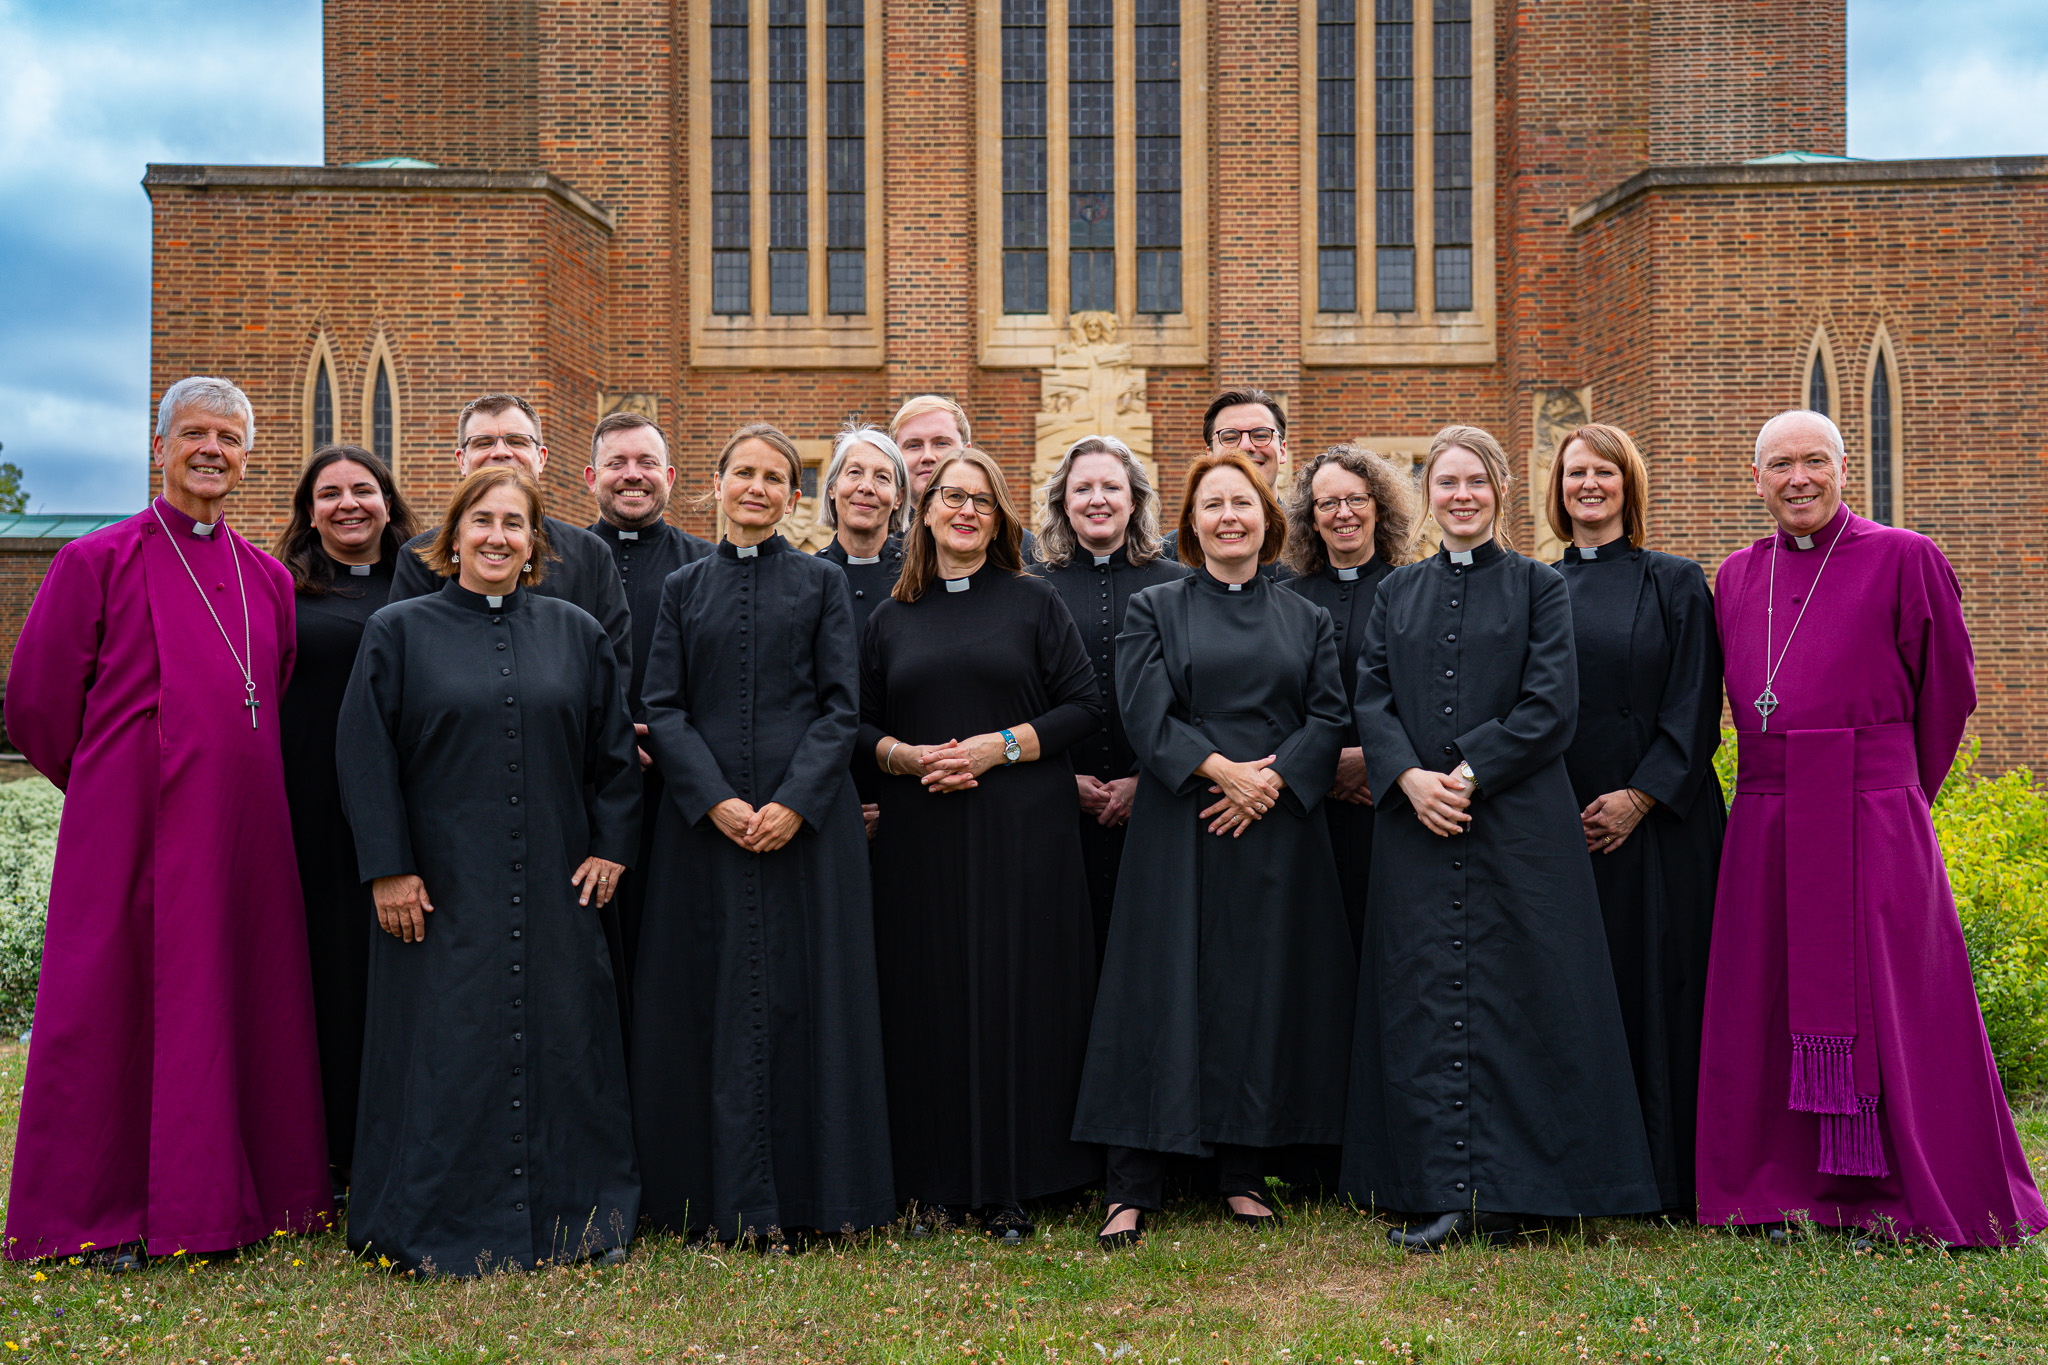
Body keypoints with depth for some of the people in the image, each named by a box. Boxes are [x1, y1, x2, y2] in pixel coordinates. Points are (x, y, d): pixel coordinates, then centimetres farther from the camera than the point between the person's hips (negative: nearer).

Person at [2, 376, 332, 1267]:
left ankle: (243, 1191, 21)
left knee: (247, 1004, 8)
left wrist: (223, 786, 15)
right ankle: (100, 1214, 15)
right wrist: (112, 788, 9)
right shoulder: (98, 562, -1)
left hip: (245, 830, 4)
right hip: (133, 828, -4)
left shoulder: (268, 580, 12)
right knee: (116, 1003, 2)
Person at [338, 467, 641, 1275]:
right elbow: (365, 754, -2)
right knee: (446, 1053, 1)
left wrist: (611, 846, 2)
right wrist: (388, 868, -9)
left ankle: (581, 1221, 18)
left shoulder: (576, 634, 8)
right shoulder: (398, 632, 2)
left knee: (561, 1044, 6)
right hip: (442, 888, -2)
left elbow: (615, 748, 10)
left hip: (555, 889, 2)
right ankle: (439, 1229, 14)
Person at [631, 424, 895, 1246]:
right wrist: (716, 801, -11)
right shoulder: (684, 588, 11)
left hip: (807, 818, -1)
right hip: (705, 819, 1)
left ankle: (813, 1192, 12)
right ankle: (730, 1199, 13)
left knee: (810, 992, 1)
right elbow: (663, 708, 4)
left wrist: (794, 802, -13)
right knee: (717, 999, 3)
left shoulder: (823, 585, 7)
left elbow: (842, 707, 0)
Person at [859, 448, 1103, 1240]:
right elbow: (860, 723, 14)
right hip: (921, 837, 2)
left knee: (1016, 993, -1)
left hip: (1021, 831, -2)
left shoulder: (1035, 604, 6)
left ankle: (1013, 1187, 8)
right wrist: (902, 756, -7)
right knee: (931, 999, 1)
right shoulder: (893, 618, 12)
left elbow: (1085, 706, 0)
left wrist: (1000, 745, -11)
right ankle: (936, 1182, 12)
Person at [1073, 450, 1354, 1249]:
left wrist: (1271, 779, -12)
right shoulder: (1154, 611, 7)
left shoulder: (1306, 620, 14)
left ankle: (1244, 1175, 16)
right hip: (1180, 831, -2)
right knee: (1165, 994, -4)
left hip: (1278, 830, 3)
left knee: (1264, 995, 4)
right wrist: (1223, 769, -17)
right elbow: (1147, 714, -5)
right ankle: (1132, 1191, 3)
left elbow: (1329, 717, 4)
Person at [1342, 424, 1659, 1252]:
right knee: (1426, 999, 1)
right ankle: (1442, 1192, 6)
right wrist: (1410, 776, -11)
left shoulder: (1539, 588, 6)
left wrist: (1469, 773, -14)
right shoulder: (1396, 594, 14)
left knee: (1511, 997, -2)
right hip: (1416, 825, 3)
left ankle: (1507, 1192, 7)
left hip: (1518, 823, -3)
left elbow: (1551, 705, -5)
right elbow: (1372, 699, 6)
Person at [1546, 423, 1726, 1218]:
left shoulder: (1676, 585, 5)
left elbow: (1695, 706, -2)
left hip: (1656, 818, -2)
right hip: (1558, 819, 2)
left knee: (1655, 981, -1)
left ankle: (1665, 1177, 8)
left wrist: (1640, 794, -13)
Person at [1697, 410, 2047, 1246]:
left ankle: (1932, 1194, 16)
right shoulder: (1736, 577, 11)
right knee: (1765, 1006, 8)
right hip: (1765, 824, 5)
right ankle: (1786, 1185, 21)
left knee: (1887, 1006, 1)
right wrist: (1793, 780, 15)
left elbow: (1947, 690, 3)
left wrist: (1895, 791, 9)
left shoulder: (1902, 559, -2)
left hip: (1872, 821, -4)